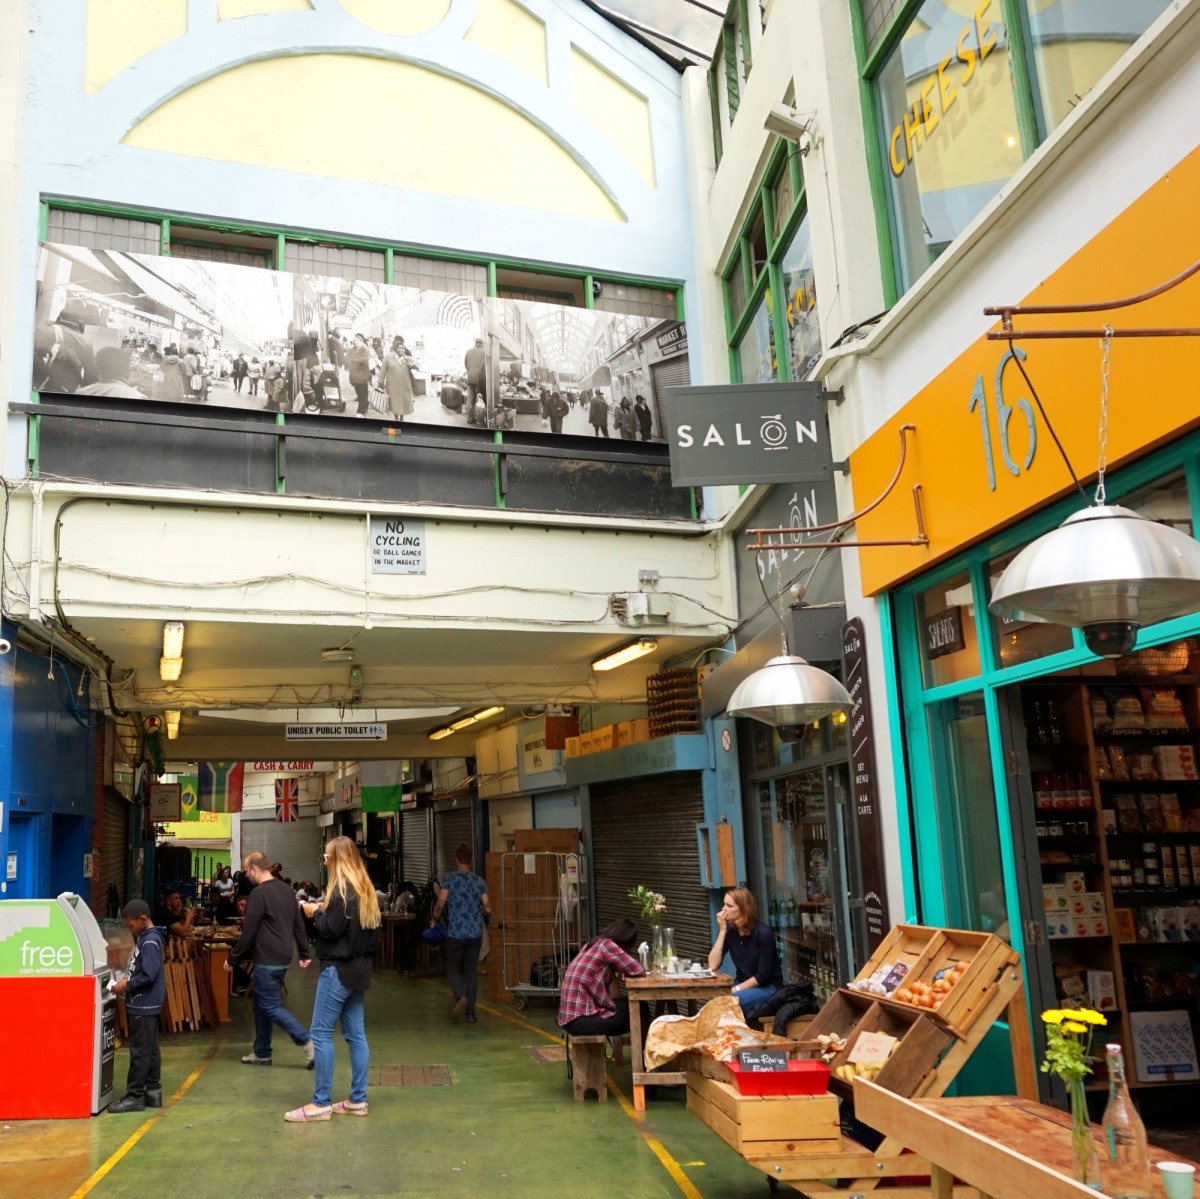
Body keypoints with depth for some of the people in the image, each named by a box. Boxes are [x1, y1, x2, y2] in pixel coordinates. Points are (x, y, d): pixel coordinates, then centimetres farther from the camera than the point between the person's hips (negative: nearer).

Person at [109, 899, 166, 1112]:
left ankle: (135, 1096, 3)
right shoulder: (144, 938, 11)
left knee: (140, 1051, -3)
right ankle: (152, 1091, 21)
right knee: (150, 1049, 14)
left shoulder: (150, 942, -19)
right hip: (145, 1004, 10)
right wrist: (127, 979, 4)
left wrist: (126, 986, -14)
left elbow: (148, 975, -23)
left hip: (143, 1005, -10)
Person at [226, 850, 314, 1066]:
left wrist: (233, 959, -4)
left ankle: (309, 1043, -10)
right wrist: (304, 953, 18)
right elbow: (299, 924, 14)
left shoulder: (259, 893, -16)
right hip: (283, 958, 9)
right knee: (261, 1005, 18)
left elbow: (248, 932, -14)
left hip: (268, 960, -9)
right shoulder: (286, 889, 11)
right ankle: (262, 1052, 23)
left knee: (271, 1007, -3)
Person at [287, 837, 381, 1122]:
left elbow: (331, 928, -21)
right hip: (358, 968, 9)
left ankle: (321, 1103, 0)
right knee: (356, 1034, 9)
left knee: (321, 1033, -3)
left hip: (339, 969, -9)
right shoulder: (364, 888, 12)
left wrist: (315, 912, -2)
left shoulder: (342, 888, -14)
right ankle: (357, 1100, 13)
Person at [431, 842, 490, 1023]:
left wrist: (434, 920, 8)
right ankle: (470, 1012, 10)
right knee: (471, 971, 11)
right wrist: (484, 916, 24)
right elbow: (488, 909, 1)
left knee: (453, 969, 11)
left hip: (455, 934, -3)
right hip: (475, 934, 3)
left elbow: (441, 903, -10)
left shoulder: (448, 879, -5)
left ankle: (461, 997, -15)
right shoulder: (479, 881, 3)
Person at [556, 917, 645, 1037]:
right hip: (581, 1019, -9)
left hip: (572, 1016, 9)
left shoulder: (594, 944, 13)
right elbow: (638, 971, -13)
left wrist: (619, 969, 4)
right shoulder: (606, 945, -12)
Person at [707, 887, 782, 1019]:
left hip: (768, 987, -5)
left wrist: (735, 989, -23)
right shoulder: (728, 930, -4)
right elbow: (713, 965, -13)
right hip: (742, 985, 5)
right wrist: (722, 931, -17)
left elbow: (763, 975, -18)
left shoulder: (763, 933, -19)